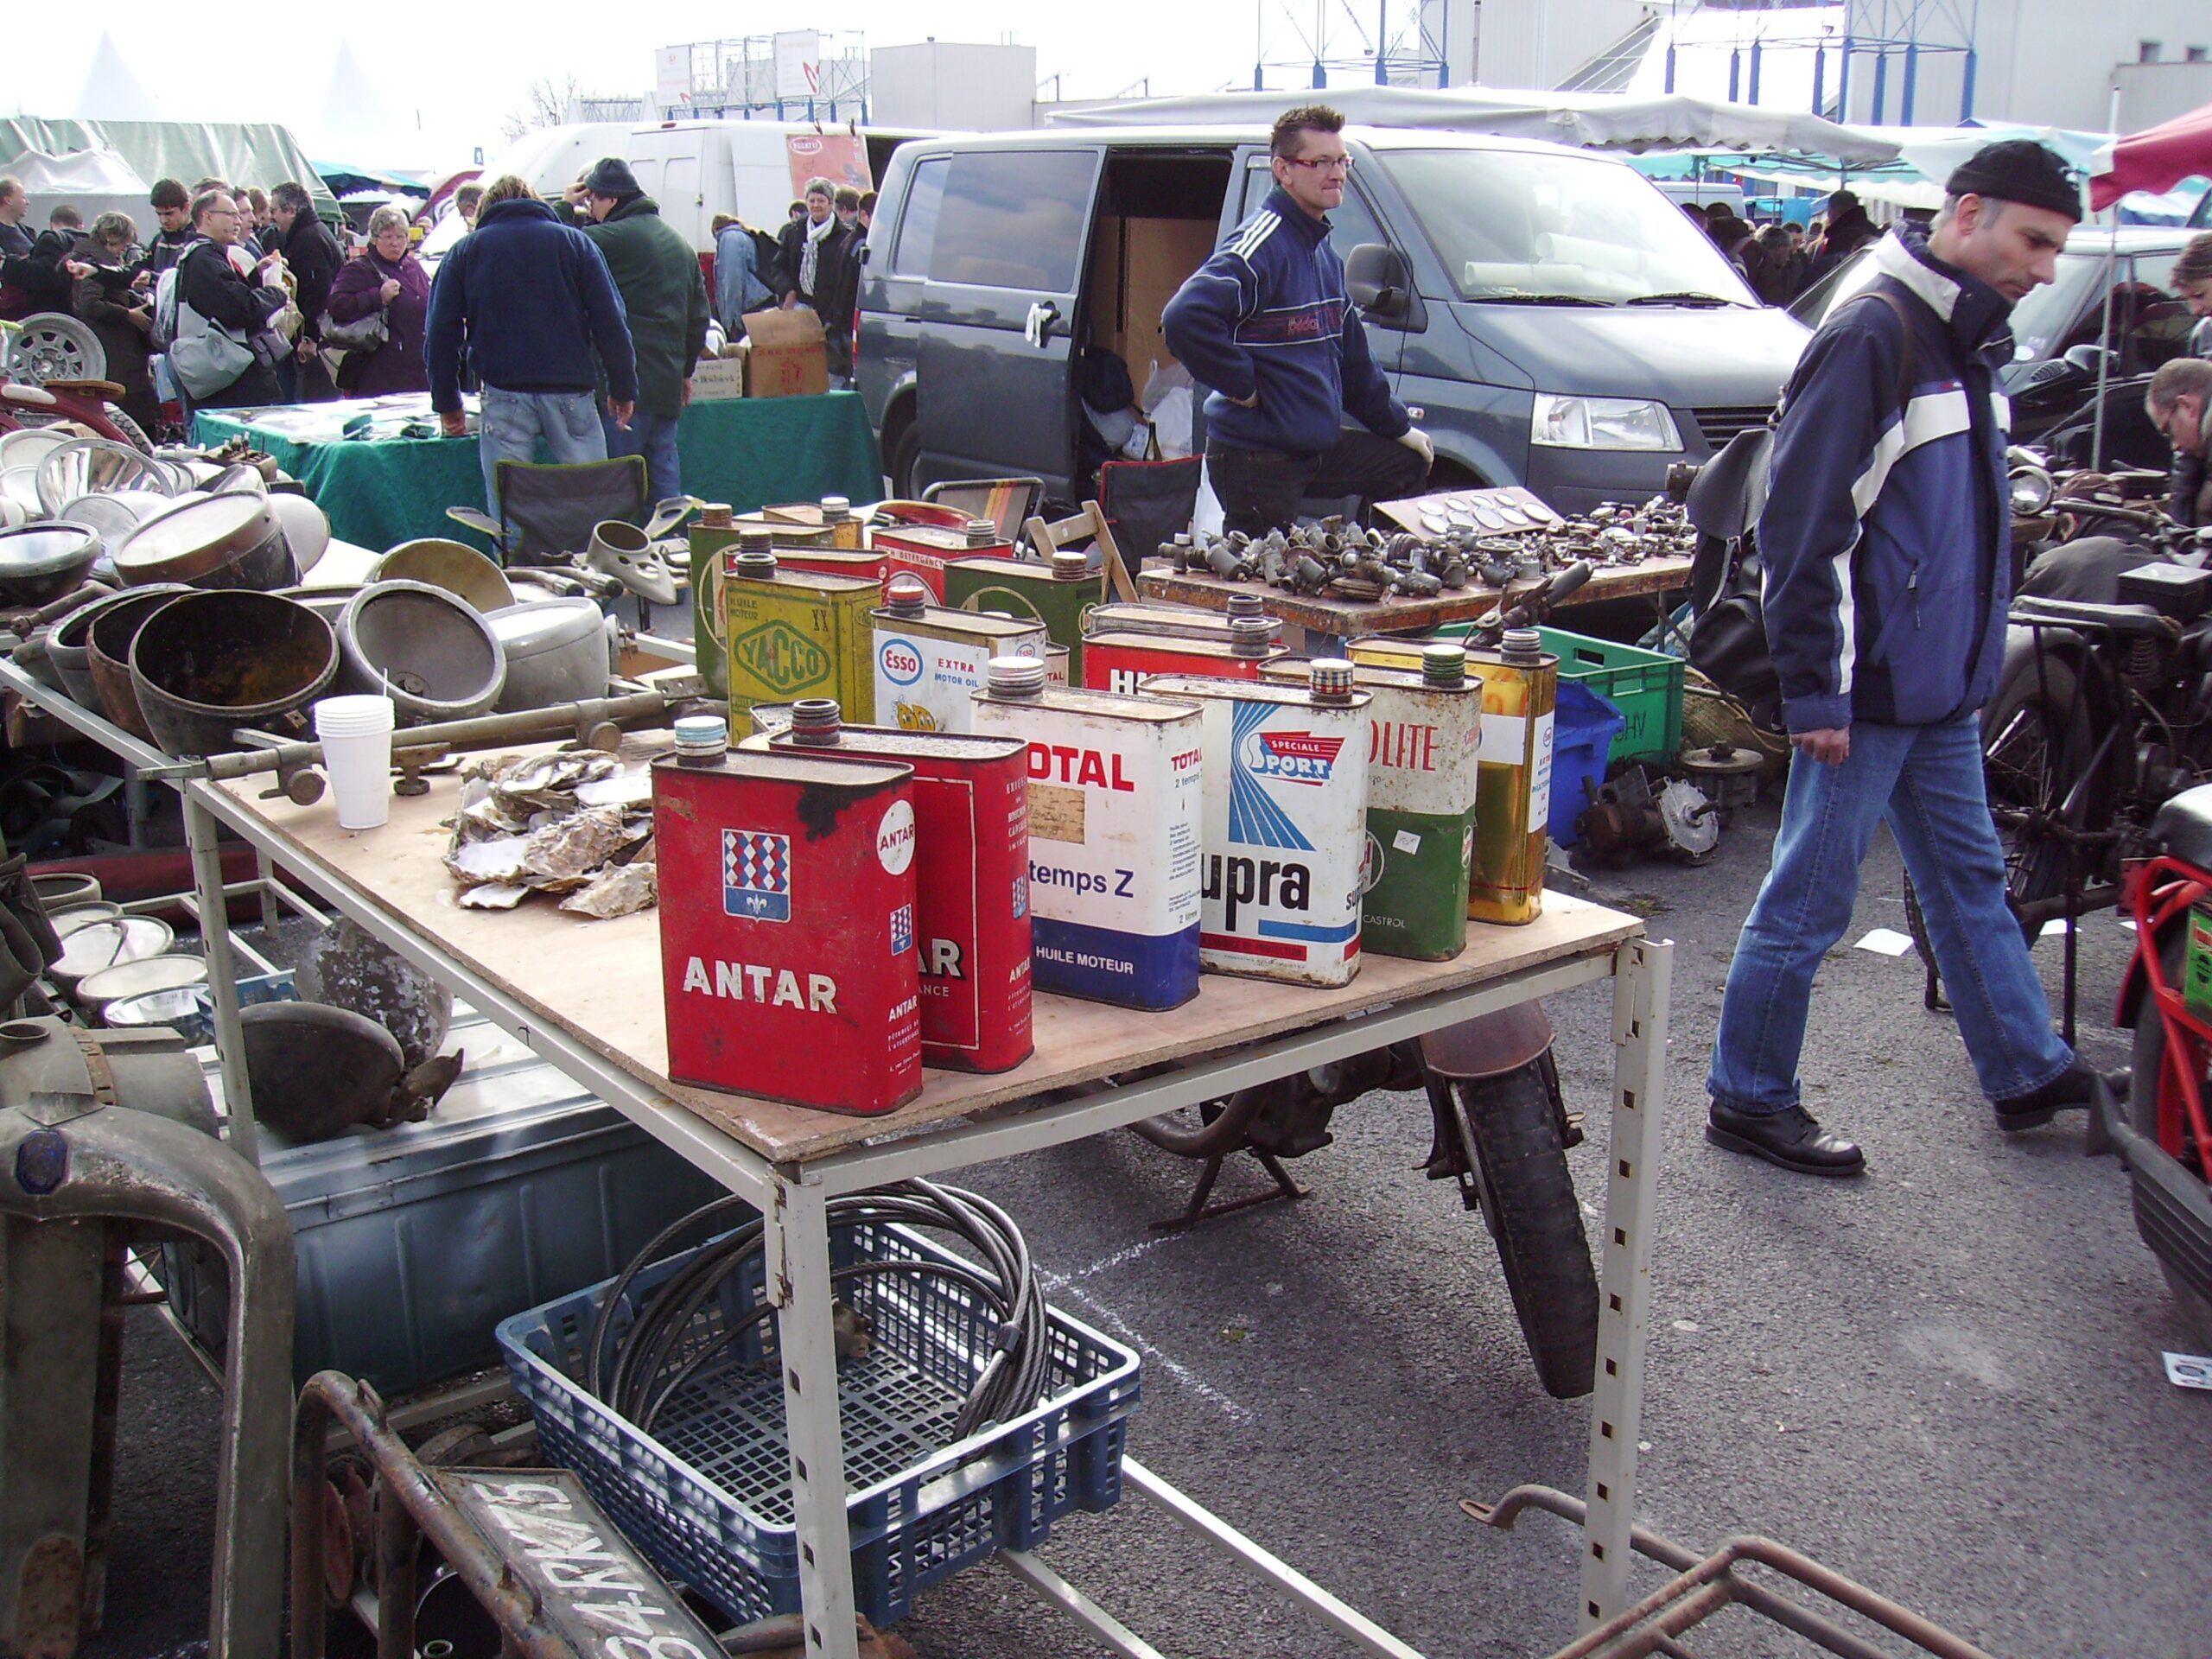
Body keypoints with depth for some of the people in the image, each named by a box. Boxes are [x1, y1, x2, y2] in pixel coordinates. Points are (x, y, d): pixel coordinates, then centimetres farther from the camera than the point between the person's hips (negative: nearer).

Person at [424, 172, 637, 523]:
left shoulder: (464, 251, 13)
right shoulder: (574, 241, 10)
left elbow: (442, 333, 9)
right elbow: (610, 323, 3)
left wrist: (447, 403, 15)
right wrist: (623, 388, 8)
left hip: (504, 395, 0)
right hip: (570, 391, 0)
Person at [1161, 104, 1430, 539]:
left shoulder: (1323, 252, 13)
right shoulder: (1262, 243, -18)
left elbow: (1352, 354, 23)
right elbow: (1185, 317, -33)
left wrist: (1397, 425, 25)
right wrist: (1242, 384, -23)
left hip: (1317, 448, 10)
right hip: (1257, 459, -10)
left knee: (1409, 462, 21)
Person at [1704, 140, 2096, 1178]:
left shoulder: (1970, 344, 14)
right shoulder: (1872, 336, -16)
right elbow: (1800, 526, -20)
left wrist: (1976, 665, 23)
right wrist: (1814, 693, -21)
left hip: (1942, 694, 9)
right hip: (1866, 694, -9)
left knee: (1971, 882, 19)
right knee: (1808, 904, 0)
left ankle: (2027, 1073, 33)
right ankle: (1746, 1101, 13)